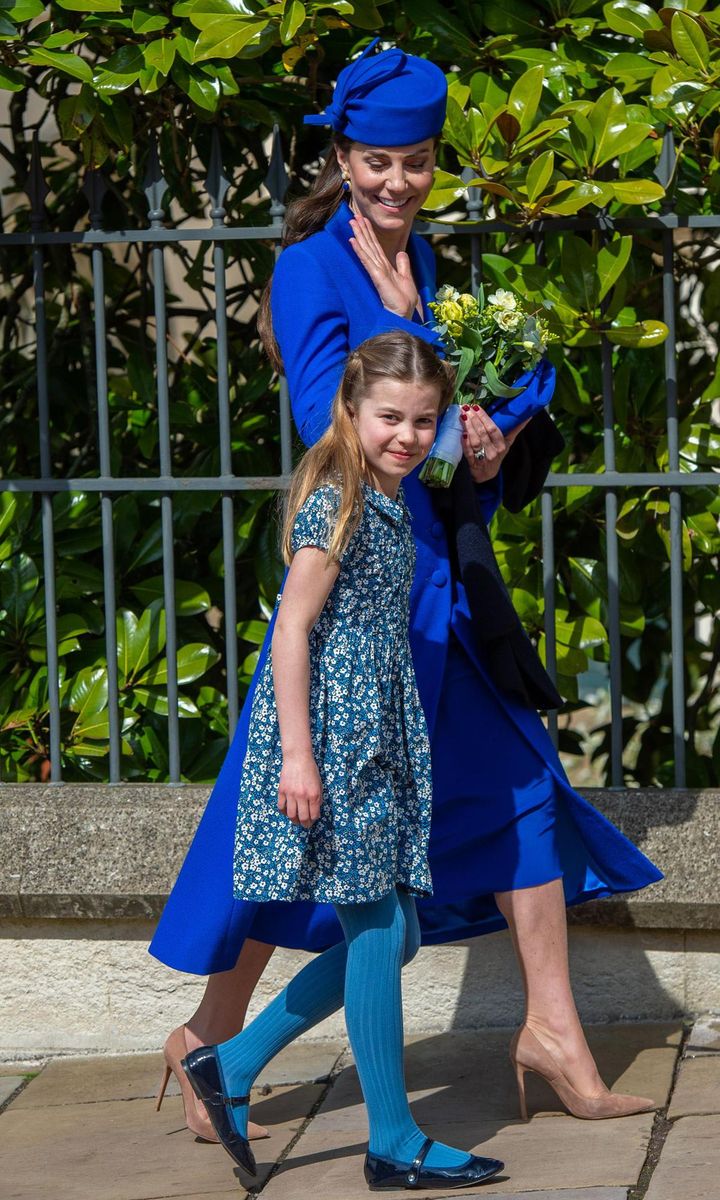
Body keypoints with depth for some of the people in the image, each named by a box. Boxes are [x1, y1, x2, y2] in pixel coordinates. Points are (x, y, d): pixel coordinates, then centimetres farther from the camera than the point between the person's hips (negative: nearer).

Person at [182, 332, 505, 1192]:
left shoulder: (388, 504, 13)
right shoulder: (336, 502, -14)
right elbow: (293, 628, -17)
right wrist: (298, 755, -20)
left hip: (380, 745, 9)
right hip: (333, 735, -9)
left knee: (388, 938, 10)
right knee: (378, 933, -4)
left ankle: (233, 1064, 18)